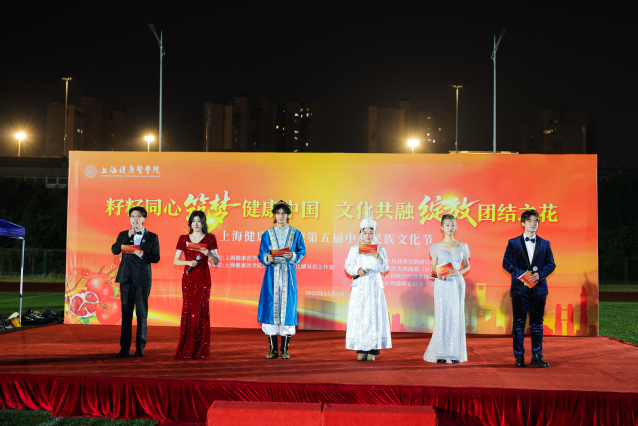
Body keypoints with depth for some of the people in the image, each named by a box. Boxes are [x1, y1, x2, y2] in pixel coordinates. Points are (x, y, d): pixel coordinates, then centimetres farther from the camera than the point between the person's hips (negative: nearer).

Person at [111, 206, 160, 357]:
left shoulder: (152, 237, 6)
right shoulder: (123, 235, 11)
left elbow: (156, 258, 1)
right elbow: (115, 250, -3)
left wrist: (144, 255, -17)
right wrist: (128, 236, -11)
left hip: (142, 279, -2)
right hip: (126, 278, 2)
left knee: (142, 313, 0)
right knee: (126, 313, 4)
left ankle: (140, 347, 5)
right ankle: (125, 347, 9)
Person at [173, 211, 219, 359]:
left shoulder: (209, 238, 5)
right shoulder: (183, 239, 9)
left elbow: (216, 262, 2)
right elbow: (175, 261, 7)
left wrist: (209, 254, -18)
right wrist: (188, 262, -11)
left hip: (203, 278, -1)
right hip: (188, 278, 1)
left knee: (201, 310, -5)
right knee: (188, 309, -3)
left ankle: (200, 349, 1)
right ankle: (186, 349, 3)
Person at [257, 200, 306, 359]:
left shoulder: (296, 234, 8)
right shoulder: (267, 234, 9)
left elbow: (302, 252, 6)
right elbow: (261, 255, 7)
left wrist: (293, 256, -14)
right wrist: (267, 258, -15)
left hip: (288, 274, 0)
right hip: (272, 274, 1)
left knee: (287, 307, -3)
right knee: (271, 306, -3)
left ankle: (285, 349, 3)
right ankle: (273, 349, 4)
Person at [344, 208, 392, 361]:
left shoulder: (380, 250, 7)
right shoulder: (355, 249, 7)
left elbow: (384, 269, 3)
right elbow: (348, 266, 6)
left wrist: (377, 257, -12)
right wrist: (357, 270, -13)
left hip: (374, 286, 0)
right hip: (359, 286, 0)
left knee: (374, 314, -5)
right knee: (359, 315, -4)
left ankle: (372, 349, -2)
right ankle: (361, 349, 1)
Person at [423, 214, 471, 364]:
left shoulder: (462, 246, 7)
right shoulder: (436, 247, 5)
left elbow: (467, 266, 12)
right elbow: (433, 267, 8)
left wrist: (459, 271, -8)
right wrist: (438, 274, -13)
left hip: (457, 283, 1)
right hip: (442, 284, -1)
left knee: (456, 316, -1)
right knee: (442, 316, -3)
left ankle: (454, 354, 4)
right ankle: (440, 353, 3)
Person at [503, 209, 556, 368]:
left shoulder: (545, 244, 11)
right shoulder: (513, 243, 6)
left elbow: (551, 264, 7)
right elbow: (506, 262, 1)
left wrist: (540, 274, -11)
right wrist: (520, 274, -14)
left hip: (538, 288, 1)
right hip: (519, 288, -1)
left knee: (537, 323, 4)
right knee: (518, 323, 0)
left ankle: (537, 356, 10)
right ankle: (519, 356, 7)